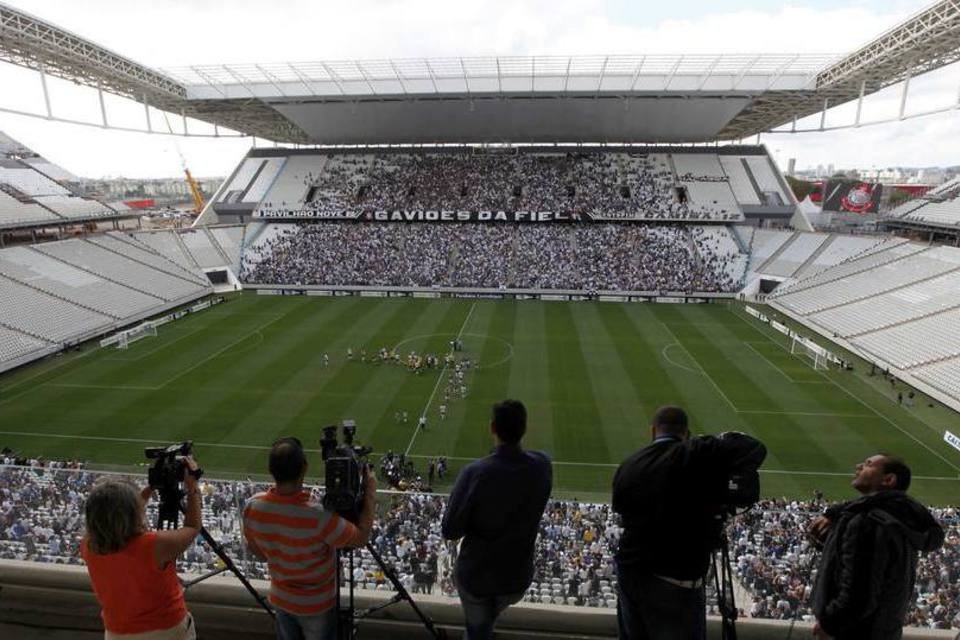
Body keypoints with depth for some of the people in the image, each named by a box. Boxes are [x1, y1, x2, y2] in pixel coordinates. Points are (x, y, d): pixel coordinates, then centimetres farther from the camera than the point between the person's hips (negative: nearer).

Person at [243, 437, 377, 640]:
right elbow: (361, 538, -22)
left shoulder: (252, 507, -22)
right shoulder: (318, 516, -38)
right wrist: (370, 492, -14)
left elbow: (255, 549, -2)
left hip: (281, 599, 4)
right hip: (317, 605, -4)